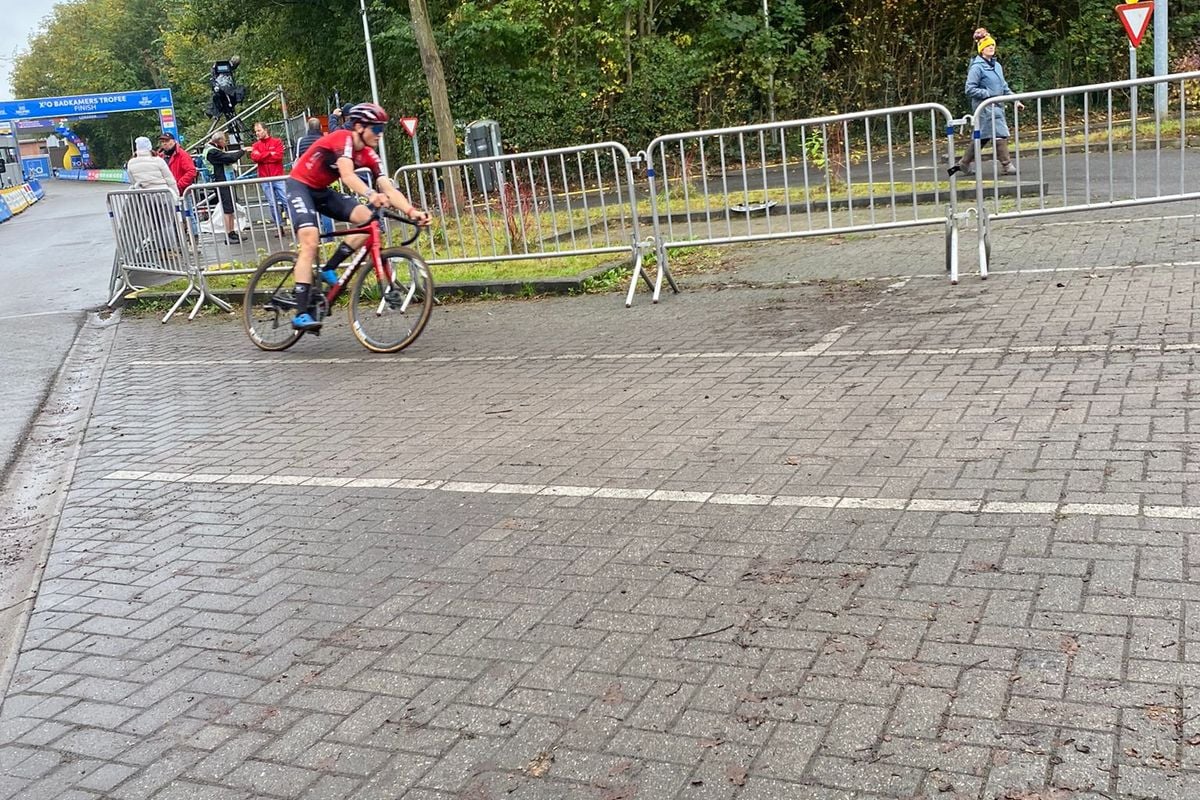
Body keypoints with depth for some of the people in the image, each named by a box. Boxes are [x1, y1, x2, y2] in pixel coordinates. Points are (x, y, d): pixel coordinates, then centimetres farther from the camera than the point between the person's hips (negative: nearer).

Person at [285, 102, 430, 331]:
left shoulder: (368, 155, -3)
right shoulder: (343, 138, -24)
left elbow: (388, 187, -11)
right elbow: (347, 175, -41)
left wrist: (412, 211, -26)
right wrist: (371, 195, -58)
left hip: (322, 191, 8)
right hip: (300, 186, -8)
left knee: (368, 218, -11)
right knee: (310, 242, -24)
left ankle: (329, 270, 0)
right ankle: (301, 314, -27)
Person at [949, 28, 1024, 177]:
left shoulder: (997, 65, 14)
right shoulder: (977, 67, -10)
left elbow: (1004, 87, 20)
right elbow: (970, 89, -13)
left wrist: (1015, 100, 14)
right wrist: (989, 94, -17)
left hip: (997, 106, 8)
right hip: (985, 107, -8)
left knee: (982, 137, 11)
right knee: (1000, 134, -10)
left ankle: (963, 163, 21)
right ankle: (1006, 166, -5)